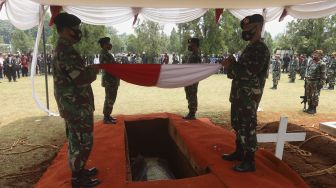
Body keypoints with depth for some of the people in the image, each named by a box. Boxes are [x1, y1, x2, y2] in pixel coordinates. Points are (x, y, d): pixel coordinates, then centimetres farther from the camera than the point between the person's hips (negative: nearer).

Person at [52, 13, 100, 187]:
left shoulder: (61, 48, 13)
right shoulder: (66, 51, -21)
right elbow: (82, 78, -26)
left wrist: (88, 69, 6)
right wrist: (94, 69, -8)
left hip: (72, 105, 10)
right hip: (77, 106, -10)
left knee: (76, 140, 19)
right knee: (82, 142, 2)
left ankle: (79, 170, 33)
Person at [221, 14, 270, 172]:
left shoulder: (261, 49, -14)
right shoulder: (250, 48, 16)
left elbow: (249, 72, -24)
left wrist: (230, 65, -15)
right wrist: (232, 63, 1)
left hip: (249, 97, -10)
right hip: (239, 94, 10)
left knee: (247, 128, -3)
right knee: (238, 125, 17)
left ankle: (249, 161, 9)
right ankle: (239, 152, 32)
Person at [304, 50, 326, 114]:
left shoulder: (322, 64, -13)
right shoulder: (311, 62, 8)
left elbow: (323, 76, -13)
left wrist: (321, 84, -16)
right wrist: (306, 79, 14)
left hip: (315, 82, -7)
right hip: (308, 81, 7)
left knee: (314, 96, 1)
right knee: (308, 95, 13)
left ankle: (314, 109, 14)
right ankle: (310, 107, 27)